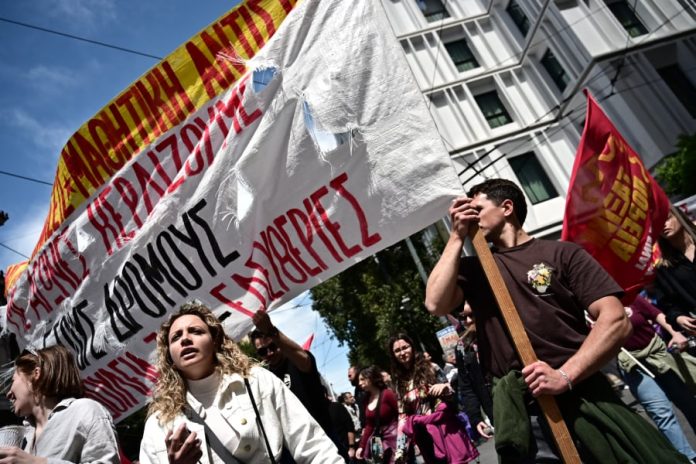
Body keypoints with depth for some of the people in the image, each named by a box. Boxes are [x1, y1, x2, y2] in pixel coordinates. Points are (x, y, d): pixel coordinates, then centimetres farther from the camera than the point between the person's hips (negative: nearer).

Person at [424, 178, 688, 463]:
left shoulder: (562, 253, 1)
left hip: (582, 396, 0)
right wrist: (457, 236, -7)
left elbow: (616, 321, -5)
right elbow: (436, 305, -11)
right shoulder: (472, 268, 6)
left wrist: (566, 375, -18)